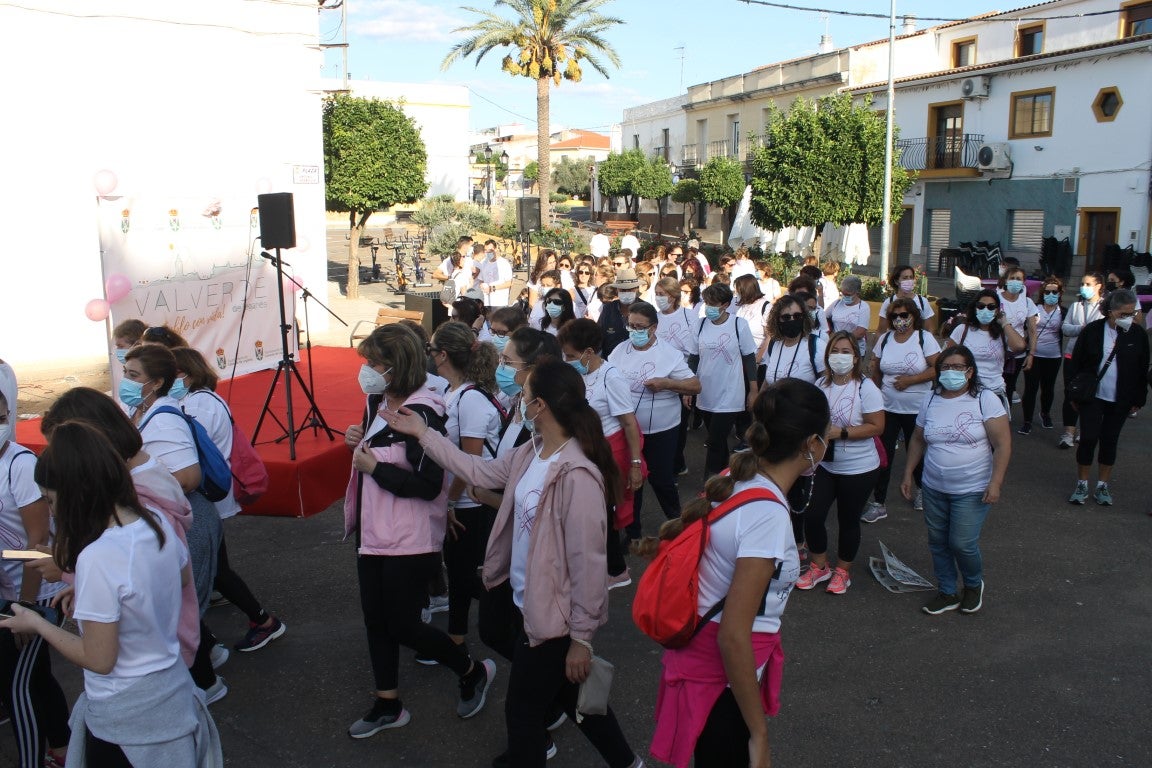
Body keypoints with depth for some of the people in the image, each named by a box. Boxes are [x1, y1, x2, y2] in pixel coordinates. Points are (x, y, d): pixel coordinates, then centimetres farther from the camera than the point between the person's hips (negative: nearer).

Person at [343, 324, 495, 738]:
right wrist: (359, 442, 2)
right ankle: (388, 704, 32)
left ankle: (473, 671, 24)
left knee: (401, 624, 1)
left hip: (410, 540, -9)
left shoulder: (420, 414, -21)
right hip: (373, 534, 9)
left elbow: (428, 484, -26)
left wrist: (374, 467, -20)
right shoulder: (378, 404, 6)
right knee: (376, 620, 15)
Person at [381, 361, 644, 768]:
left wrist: (582, 636, -19)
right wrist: (423, 433, 14)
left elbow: (588, 562, -25)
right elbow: (481, 472, 12)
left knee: (522, 712, 10)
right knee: (573, 696, 25)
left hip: (554, 614, -8)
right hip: (526, 602, 9)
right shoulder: (531, 453, -2)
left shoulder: (577, 475, -28)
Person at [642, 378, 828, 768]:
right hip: (723, 675, -8)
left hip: (701, 650, 8)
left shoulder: (737, 478, -3)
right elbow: (733, 636, -26)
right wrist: (760, 734, -18)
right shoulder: (767, 514, -27)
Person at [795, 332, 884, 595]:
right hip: (825, 465, 5)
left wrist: (840, 432, -25)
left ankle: (843, 571, 31)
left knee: (848, 521, 10)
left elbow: (877, 427, -18)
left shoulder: (866, 388, -15)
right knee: (812, 516, 0)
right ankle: (819, 567, 23)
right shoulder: (822, 385, 1)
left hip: (858, 469, -4)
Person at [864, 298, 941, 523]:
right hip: (888, 407, 2)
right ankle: (878, 503, 7)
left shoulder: (924, 338, -8)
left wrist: (910, 380, -18)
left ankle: (922, 490, 40)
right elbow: (876, 372, 11)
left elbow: (938, 369, -13)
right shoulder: (884, 339, 2)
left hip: (917, 409, -2)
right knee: (883, 454, -1)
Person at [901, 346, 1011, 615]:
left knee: (962, 544, -4)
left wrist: (995, 482, -18)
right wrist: (908, 475, 11)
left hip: (972, 490, -5)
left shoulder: (985, 399, -10)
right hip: (934, 488, 5)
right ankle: (947, 593, 29)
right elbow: (917, 440, 13)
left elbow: (1003, 444, -12)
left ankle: (974, 585, 26)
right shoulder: (931, 400, 4)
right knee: (938, 542, 11)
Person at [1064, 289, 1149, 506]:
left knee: (1110, 441, 10)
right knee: (1088, 439, -2)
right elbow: (1075, 363, -2)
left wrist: (1139, 399, 3)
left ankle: (1103, 486, 21)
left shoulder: (1138, 335, -3)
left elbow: (1142, 370, 4)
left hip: (1120, 401, 2)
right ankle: (1082, 484, 12)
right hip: (1092, 397, -1)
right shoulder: (1092, 330, -8)